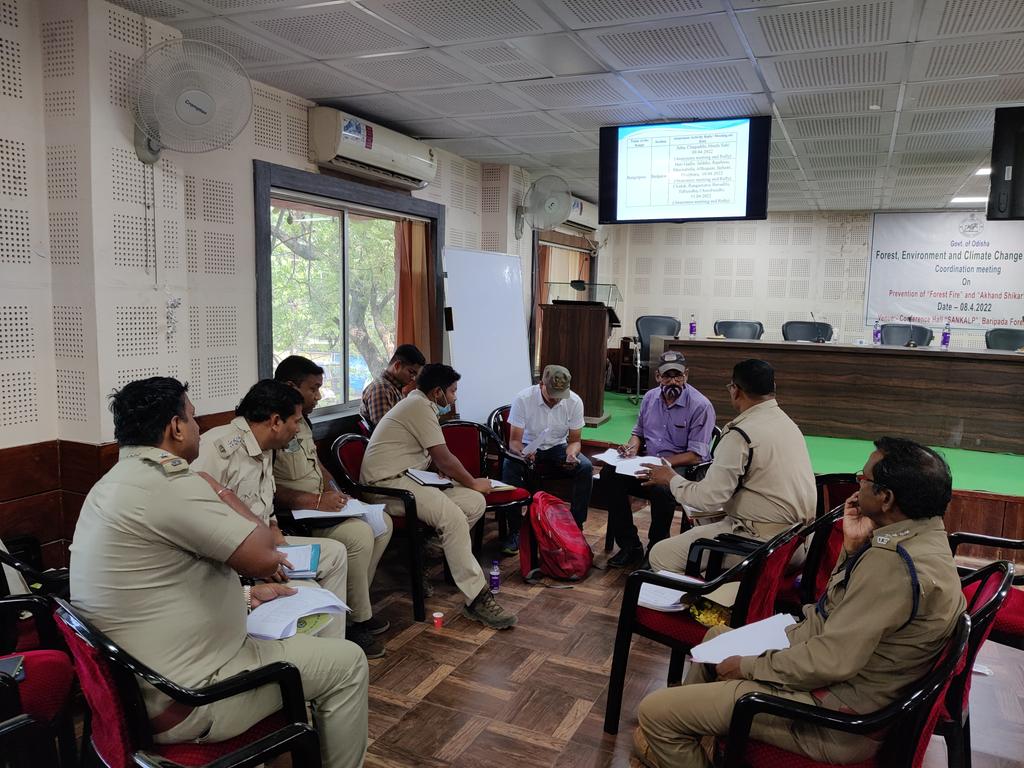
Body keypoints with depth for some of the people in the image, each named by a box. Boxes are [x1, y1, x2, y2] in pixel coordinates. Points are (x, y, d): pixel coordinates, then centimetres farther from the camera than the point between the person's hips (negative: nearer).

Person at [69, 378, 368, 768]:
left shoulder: (114, 484, 7)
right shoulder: (169, 485, -25)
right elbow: (265, 556, -23)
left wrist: (246, 593, 13)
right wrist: (223, 494, -8)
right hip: (180, 705, -10)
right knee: (346, 663, 1)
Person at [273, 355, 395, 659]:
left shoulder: (302, 420, 12)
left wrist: (331, 489, 6)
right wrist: (315, 500, -26)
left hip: (319, 505, 10)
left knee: (382, 522, 2)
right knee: (359, 534, -25)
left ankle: (356, 604, 12)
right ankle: (356, 621, -7)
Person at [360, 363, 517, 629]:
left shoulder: (419, 404, 21)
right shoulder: (419, 406, -12)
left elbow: (437, 458, 24)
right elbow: (443, 458, -14)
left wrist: (466, 480, 9)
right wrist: (473, 483, 0)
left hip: (410, 478, 10)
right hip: (388, 484, -10)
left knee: (475, 502, -6)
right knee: (453, 516, -31)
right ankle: (477, 600, -27)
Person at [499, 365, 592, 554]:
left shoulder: (574, 402, -13)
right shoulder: (523, 399, -20)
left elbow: (575, 440, -4)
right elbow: (514, 440, -17)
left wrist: (571, 454, -28)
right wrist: (523, 452, -40)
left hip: (558, 448, 2)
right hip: (529, 448, -2)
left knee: (585, 467, -26)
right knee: (510, 466, -33)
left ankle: (576, 526, -10)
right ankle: (514, 530, -20)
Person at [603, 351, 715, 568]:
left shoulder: (700, 406, -11)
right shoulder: (650, 398, 9)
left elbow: (696, 456, -14)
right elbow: (638, 432, 23)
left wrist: (665, 463, -25)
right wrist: (632, 448, 0)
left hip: (682, 468, -6)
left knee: (661, 489, -39)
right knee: (609, 474, -19)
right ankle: (630, 546, -12)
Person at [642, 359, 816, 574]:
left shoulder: (741, 434, -18)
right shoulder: (788, 422, 9)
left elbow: (708, 498, -19)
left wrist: (671, 479, -1)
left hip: (764, 540, -10)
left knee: (661, 555, -5)